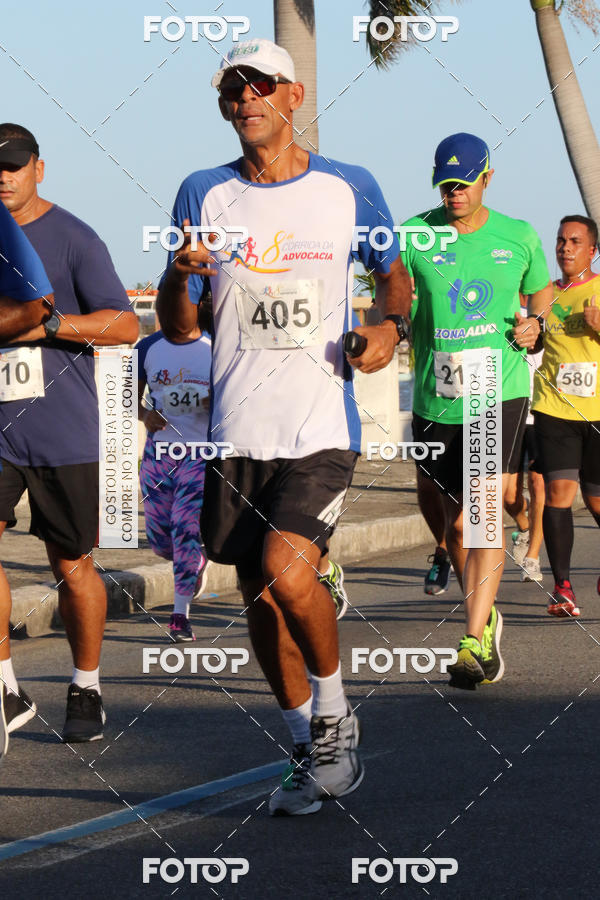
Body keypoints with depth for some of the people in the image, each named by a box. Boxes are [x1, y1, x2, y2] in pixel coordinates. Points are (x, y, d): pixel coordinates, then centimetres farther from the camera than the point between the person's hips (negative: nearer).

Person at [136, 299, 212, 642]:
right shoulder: (149, 348, 4)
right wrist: (144, 414, -12)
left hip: (202, 454, -3)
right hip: (159, 450, 3)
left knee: (187, 529, -13)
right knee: (160, 539, 2)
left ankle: (181, 614, -5)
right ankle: (198, 562, 37)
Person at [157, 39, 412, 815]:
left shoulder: (350, 189, 2)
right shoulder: (203, 195, 6)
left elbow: (393, 272, 18)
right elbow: (175, 329, 8)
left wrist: (390, 325, -4)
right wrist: (180, 277, -14)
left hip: (322, 429, -3)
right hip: (236, 432, 3)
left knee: (288, 575, -21)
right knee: (260, 598, 8)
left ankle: (333, 714, 4)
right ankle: (310, 750, 25)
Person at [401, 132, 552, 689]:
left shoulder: (518, 237, 3)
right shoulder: (416, 236, -2)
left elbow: (542, 290, 20)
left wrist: (536, 324, -1)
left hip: (501, 393, -1)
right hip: (436, 400, 2)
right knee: (457, 523, 11)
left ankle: (475, 643, -18)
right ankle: (485, 615, 35)